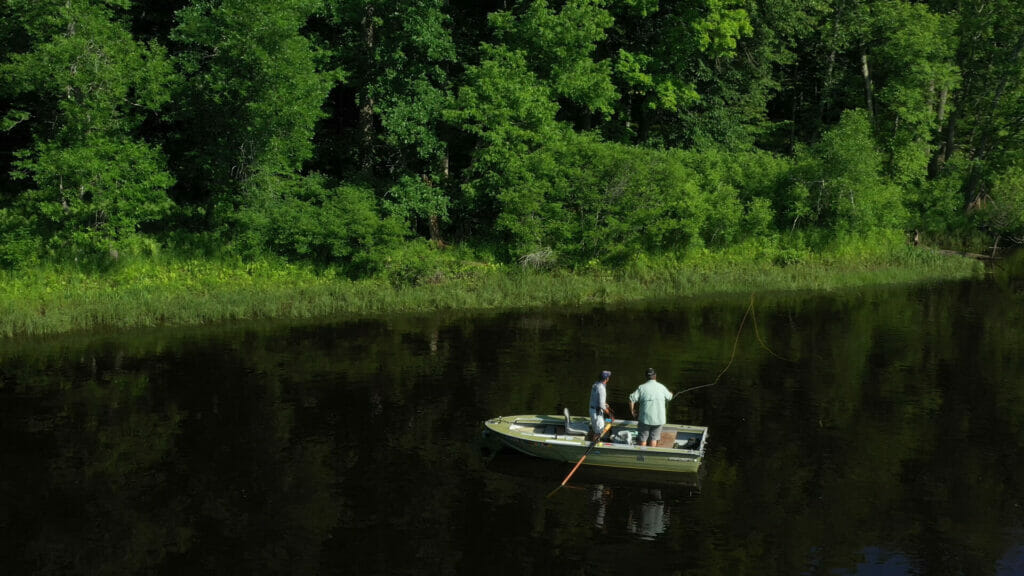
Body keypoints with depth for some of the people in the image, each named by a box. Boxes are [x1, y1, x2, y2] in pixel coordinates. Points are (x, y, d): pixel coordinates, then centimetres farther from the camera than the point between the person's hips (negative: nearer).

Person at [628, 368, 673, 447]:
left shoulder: (642, 387, -7)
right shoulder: (661, 387, -2)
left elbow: (631, 399, -12)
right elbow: (669, 397, 16)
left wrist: (633, 412, 1)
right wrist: (671, 393, 39)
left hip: (645, 418, -1)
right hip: (659, 419, 2)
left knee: (643, 439, 10)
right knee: (653, 438, 12)